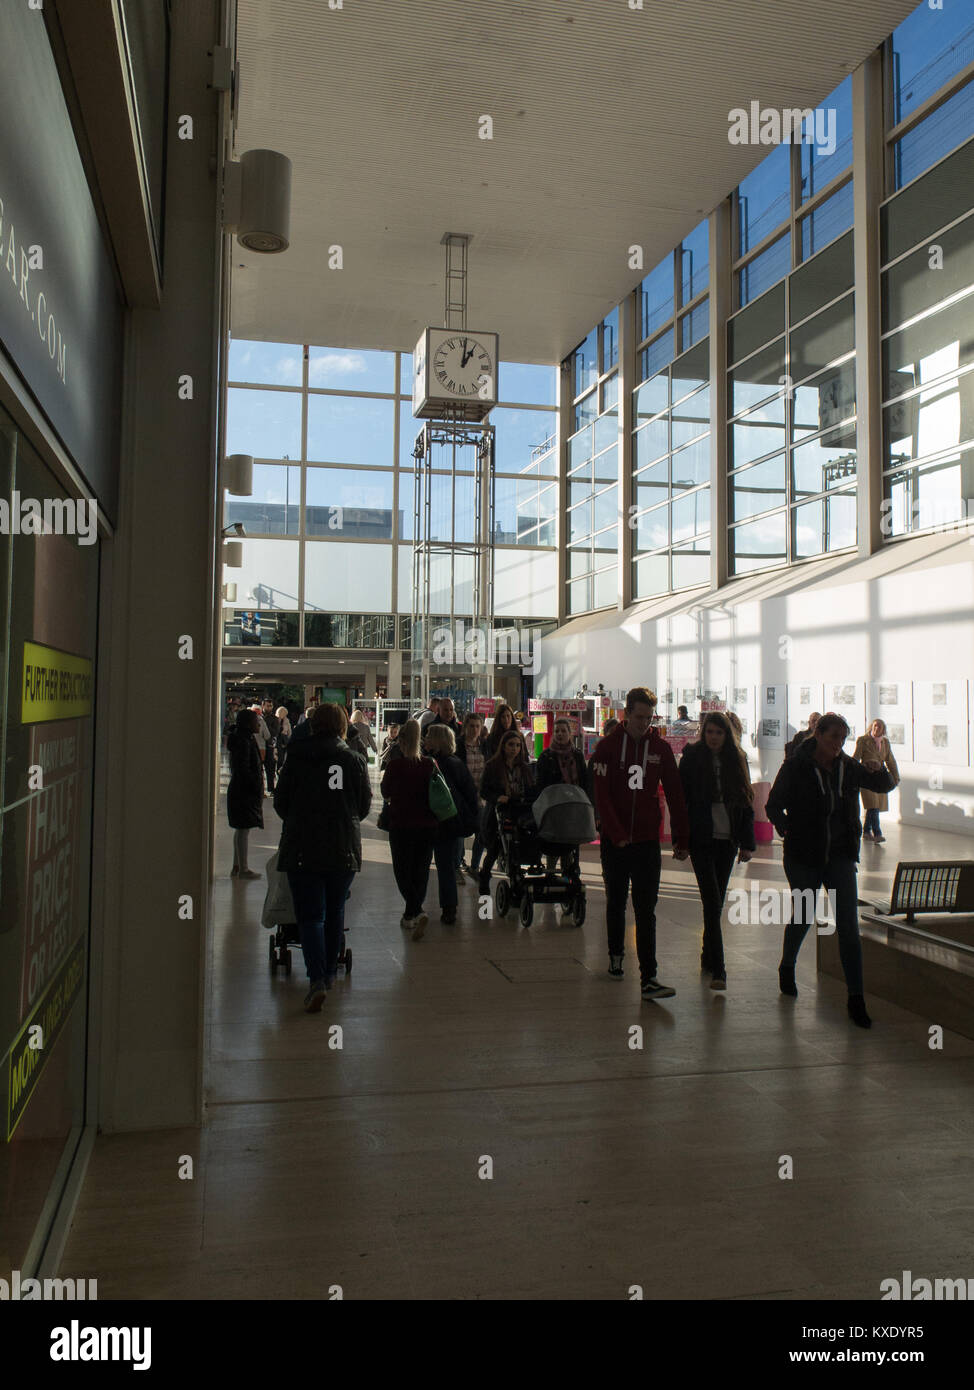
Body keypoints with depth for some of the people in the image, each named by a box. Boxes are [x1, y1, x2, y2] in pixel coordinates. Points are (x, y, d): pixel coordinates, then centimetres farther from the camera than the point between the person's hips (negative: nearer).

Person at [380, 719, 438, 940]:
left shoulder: (394, 765, -12)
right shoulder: (430, 764, -5)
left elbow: (385, 791, 3)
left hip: (401, 825, -3)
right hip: (428, 825, 3)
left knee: (402, 871, 7)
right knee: (421, 870, 15)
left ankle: (417, 913, -13)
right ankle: (410, 915, 21)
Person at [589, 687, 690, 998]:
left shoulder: (661, 749, 2)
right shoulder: (607, 747, -3)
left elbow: (675, 796, 5)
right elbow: (601, 796, -8)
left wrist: (681, 839, 2)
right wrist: (617, 835, -16)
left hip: (647, 843, 0)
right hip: (614, 841, 0)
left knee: (646, 911, -4)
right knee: (616, 903, 15)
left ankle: (648, 978, -5)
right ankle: (616, 956, 36)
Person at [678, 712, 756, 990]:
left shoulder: (737, 760, 7)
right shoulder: (692, 757, -2)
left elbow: (746, 803, 10)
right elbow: (681, 798, -1)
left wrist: (747, 842, 5)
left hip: (727, 839, 3)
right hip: (701, 839, -3)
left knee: (716, 902, 11)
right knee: (713, 902, -9)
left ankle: (708, 957, 26)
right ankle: (717, 969, -9)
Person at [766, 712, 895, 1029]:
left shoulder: (848, 767, 3)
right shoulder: (795, 767, -8)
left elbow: (885, 786, 14)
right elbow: (774, 806, -4)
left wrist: (878, 769, -8)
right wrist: (788, 829, -22)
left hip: (840, 855, 3)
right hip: (803, 856, -3)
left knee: (849, 925, -4)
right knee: (802, 917, 10)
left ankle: (856, 999, 1)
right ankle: (787, 967, 40)